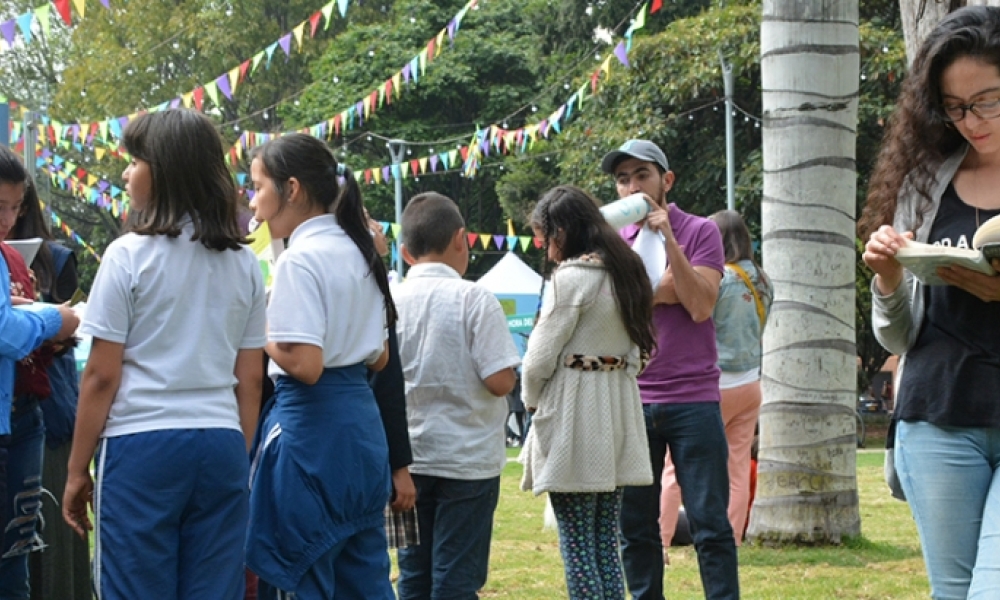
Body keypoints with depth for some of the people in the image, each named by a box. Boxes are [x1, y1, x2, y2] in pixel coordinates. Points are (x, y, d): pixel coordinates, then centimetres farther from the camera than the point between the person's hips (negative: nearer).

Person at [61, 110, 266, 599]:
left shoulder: (129, 256, -6)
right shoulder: (243, 263, 9)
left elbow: (101, 377, -6)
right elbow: (250, 380, 10)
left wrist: (77, 470, 1)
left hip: (142, 446, -5)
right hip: (222, 447, 5)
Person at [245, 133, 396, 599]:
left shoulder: (300, 259, -14)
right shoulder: (358, 253, 12)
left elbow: (304, 364, -21)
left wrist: (257, 329, -6)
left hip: (310, 426, -9)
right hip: (362, 421, 9)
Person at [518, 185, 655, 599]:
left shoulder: (572, 277, -14)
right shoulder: (625, 273, 11)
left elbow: (541, 358, -12)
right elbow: (639, 350, 17)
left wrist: (532, 400, 5)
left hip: (573, 414, -8)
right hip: (619, 412, 8)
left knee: (577, 547, -4)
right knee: (606, 543, 10)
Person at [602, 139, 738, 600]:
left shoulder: (699, 232, 2)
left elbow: (700, 306, -12)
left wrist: (668, 239, -15)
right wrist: (658, 292, -11)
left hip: (692, 401, -3)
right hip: (631, 402, 3)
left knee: (710, 523, -3)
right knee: (635, 527, 6)